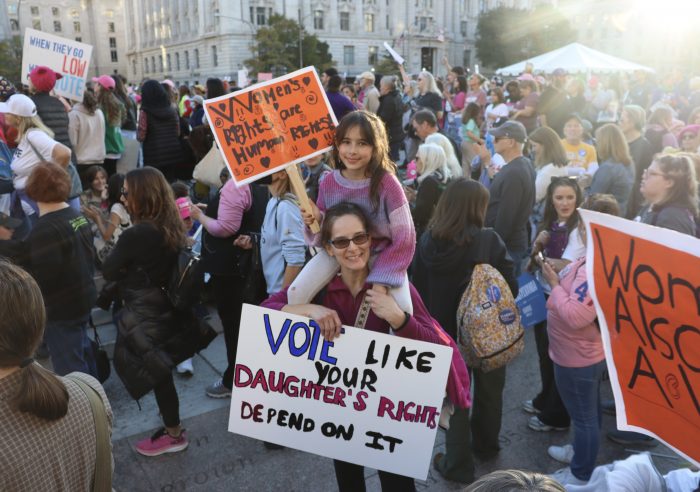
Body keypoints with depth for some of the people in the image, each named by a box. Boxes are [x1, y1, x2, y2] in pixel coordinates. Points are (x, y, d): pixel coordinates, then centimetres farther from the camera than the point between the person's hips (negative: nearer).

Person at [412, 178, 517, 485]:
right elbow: (511, 288, -14)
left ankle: (458, 464, 25)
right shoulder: (489, 240, -18)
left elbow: (418, 290, -2)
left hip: (446, 332, 1)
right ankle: (485, 446, 44)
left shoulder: (427, 241, -11)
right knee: (488, 391, 23)